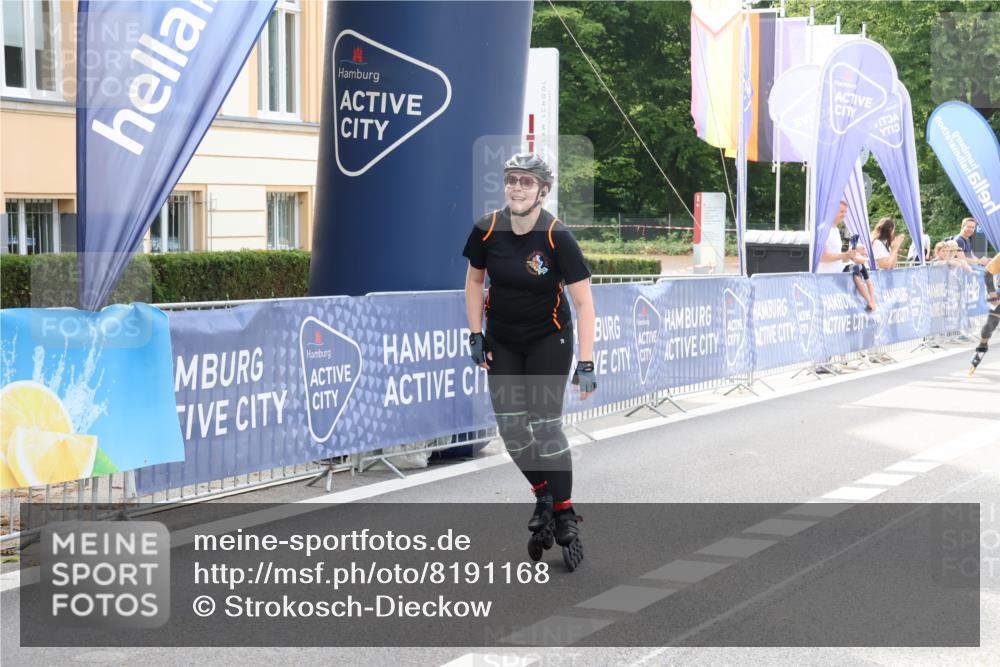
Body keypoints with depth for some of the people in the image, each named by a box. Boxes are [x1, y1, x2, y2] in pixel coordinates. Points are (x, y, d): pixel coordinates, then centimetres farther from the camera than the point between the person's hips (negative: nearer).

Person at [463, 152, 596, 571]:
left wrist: (586, 363, -22)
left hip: (549, 340, -3)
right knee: (510, 427, 0)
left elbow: (583, 302, -18)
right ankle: (543, 496, 23)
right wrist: (475, 336, 0)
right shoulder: (487, 230, -12)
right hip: (502, 343, 3)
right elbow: (474, 280, 6)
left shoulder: (557, 237, -21)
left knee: (545, 424, -10)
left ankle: (565, 516, 3)